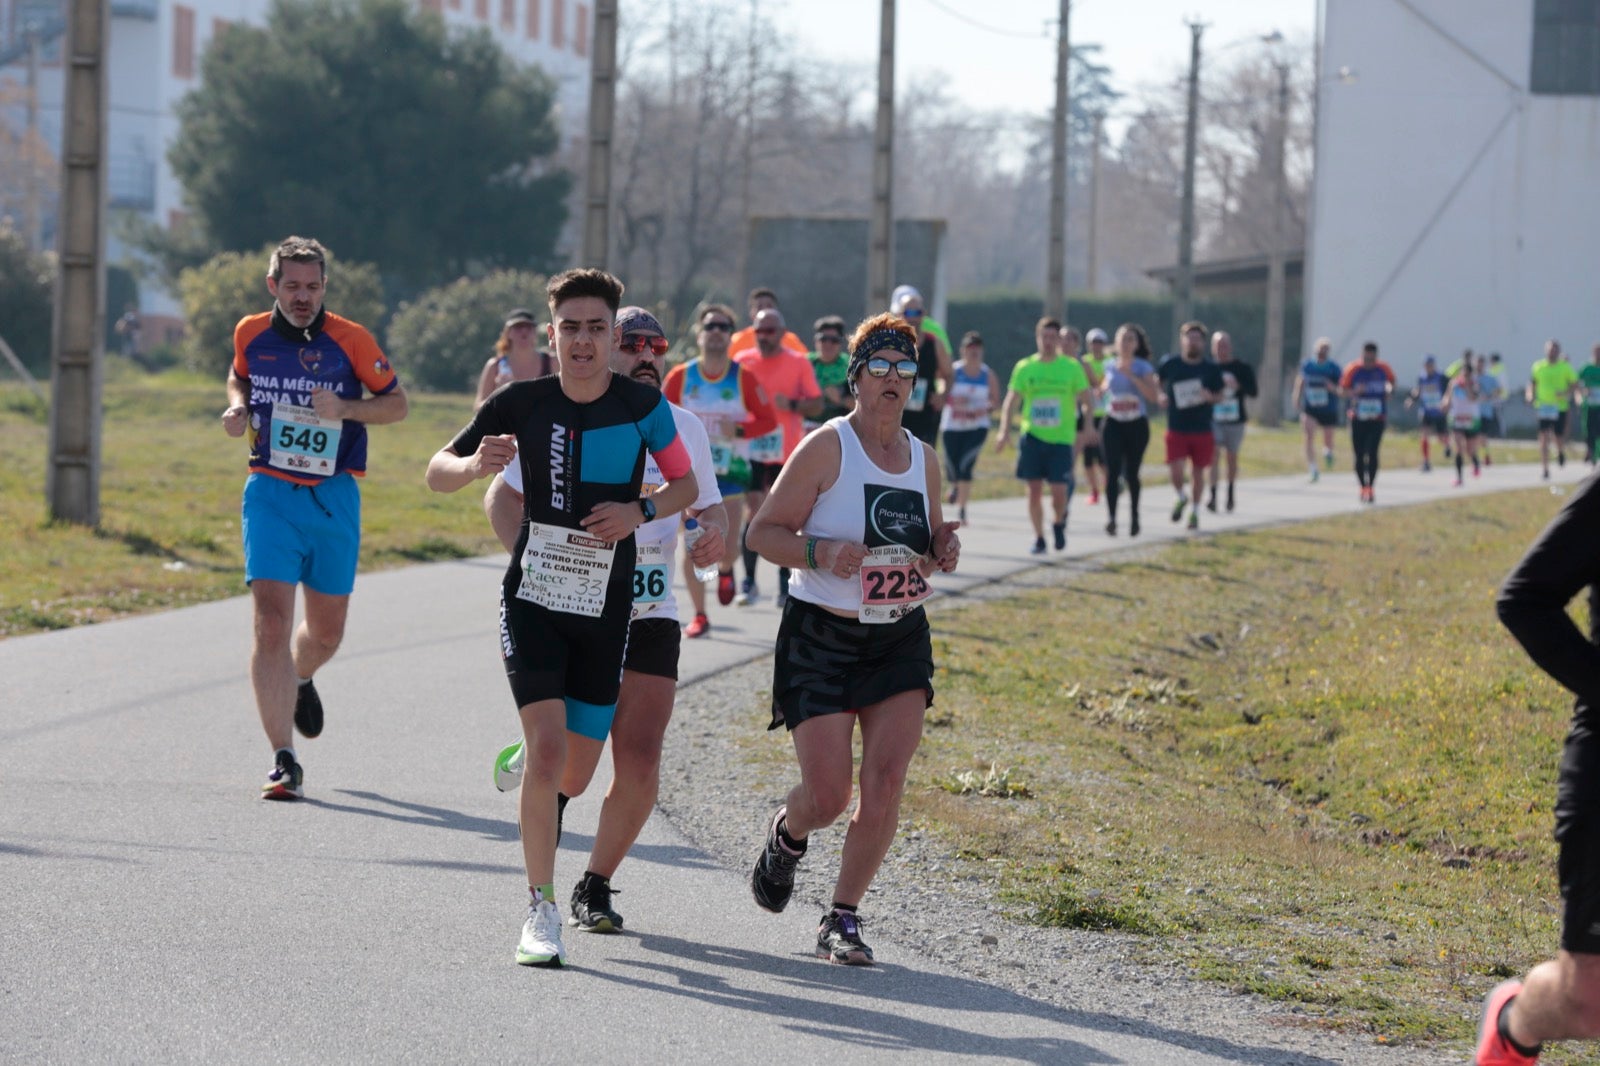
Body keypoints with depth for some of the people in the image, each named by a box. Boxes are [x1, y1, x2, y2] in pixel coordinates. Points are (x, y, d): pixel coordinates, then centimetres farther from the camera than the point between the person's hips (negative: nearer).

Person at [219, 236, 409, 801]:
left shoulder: (352, 340, -5)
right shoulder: (250, 333, 1)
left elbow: (396, 403, 3)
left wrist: (345, 407, -15)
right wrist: (238, 407, 1)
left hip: (333, 498, 0)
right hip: (270, 494, 0)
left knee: (327, 630, 11)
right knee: (271, 621, -14)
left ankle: (300, 678, 49)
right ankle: (284, 761, -16)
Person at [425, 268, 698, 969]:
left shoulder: (643, 406, -5)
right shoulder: (522, 403, -6)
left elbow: (686, 484, 8)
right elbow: (438, 474, 0)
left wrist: (641, 511, -12)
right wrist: (475, 465, -23)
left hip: (607, 607, 2)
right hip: (532, 596, -2)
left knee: (579, 763, 8)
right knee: (548, 750, -17)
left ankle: (524, 763, 47)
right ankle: (541, 909, -8)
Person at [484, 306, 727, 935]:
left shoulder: (684, 429, 8)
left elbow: (708, 507, 18)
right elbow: (503, 498, 1)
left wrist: (714, 532, -6)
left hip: (651, 618, 3)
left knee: (640, 766, -9)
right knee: (572, 772, -9)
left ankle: (596, 885, 12)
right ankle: (531, 760, 29)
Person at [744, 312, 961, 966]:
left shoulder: (924, 460, 8)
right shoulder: (826, 448, -8)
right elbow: (763, 532, -8)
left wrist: (942, 550, -1)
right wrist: (822, 552, -24)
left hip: (900, 641, 4)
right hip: (822, 639, -4)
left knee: (885, 783, -10)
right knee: (828, 795, -7)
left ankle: (842, 919, 2)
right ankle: (787, 835, 30)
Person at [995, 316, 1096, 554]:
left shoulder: (1072, 367, 2)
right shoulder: (1024, 367, 4)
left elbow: (1087, 399, 6)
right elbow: (1011, 402, 5)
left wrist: (1088, 425, -10)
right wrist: (1005, 431, -7)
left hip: (1061, 438, -1)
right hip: (1031, 436, 1)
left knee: (1059, 490, -7)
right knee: (1034, 490, 0)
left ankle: (1059, 524, 23)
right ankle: (1038, 538, 13)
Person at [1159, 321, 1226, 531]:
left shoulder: (1211, 368, 0)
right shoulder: (1170, 364, -1)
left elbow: (1220, 395, 7)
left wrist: (1210, 397, -15)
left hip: (1202, 429, 1)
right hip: (1176, 429, -1)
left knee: (1198, 471, 8)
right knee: (1176, 471, -12)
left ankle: (1195, 512, 26)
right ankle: (1181, 497, 20)